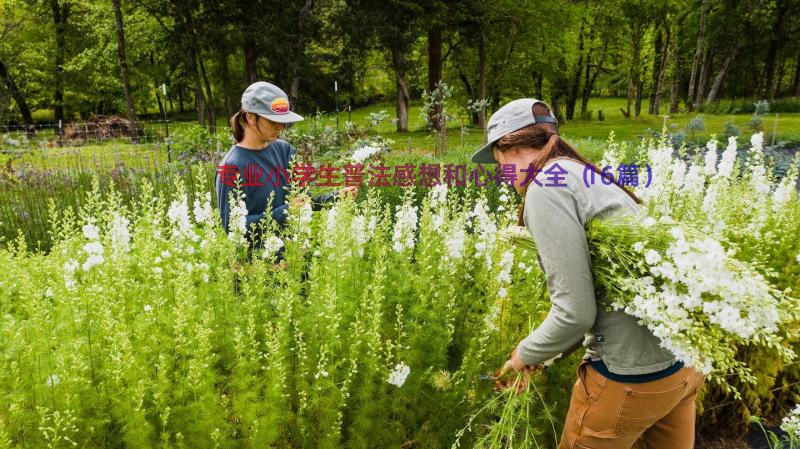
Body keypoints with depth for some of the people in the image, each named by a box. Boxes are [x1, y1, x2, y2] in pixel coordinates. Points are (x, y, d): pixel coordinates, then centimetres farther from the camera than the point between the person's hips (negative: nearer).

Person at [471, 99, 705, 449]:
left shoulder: (546, 186, -14)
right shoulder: (584, 176, 14)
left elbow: (575, 312, -18)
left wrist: (526, 354, 0)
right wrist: (542, 355, 17)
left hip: (635, 372, -9)